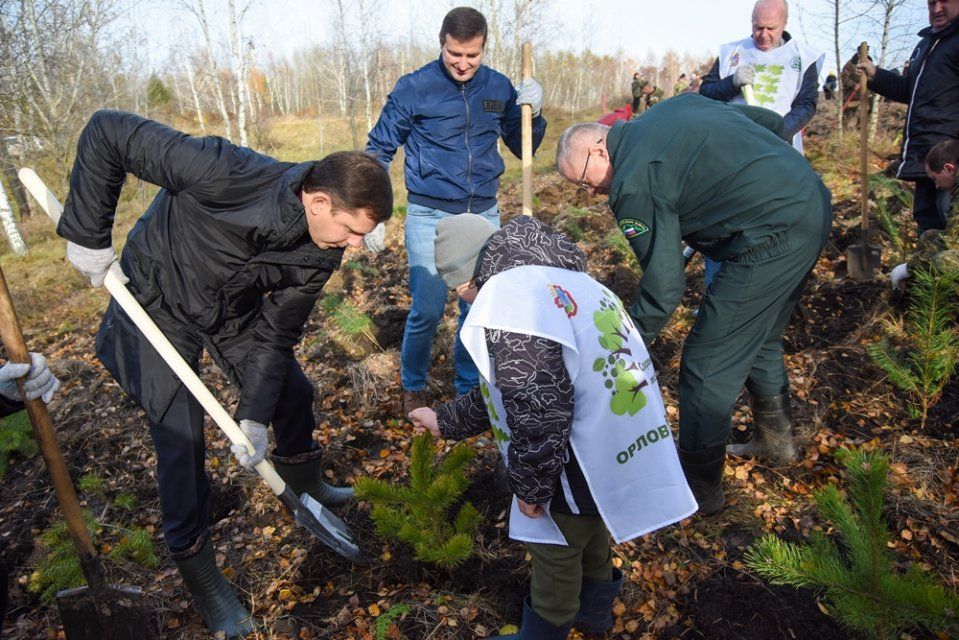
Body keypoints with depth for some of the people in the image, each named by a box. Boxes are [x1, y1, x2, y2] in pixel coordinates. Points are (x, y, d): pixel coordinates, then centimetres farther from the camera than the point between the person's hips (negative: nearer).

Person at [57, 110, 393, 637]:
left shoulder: (321, 252, -20)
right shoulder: (225, 176, -39)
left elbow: (276, 332, -12)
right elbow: (108, 132, -28)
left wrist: (255, 415, -16)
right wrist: (88, 236, -24)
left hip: (235, 309, 5)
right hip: (159, 307, -5)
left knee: (293, 392, 10)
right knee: (181, 439, -4)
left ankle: (303, 479, 42)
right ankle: (197, 569, 17)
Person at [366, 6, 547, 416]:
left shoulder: (499, 87, 5)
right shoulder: (414, 87, -5)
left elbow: (523, 149, 13)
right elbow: (379, 149, 2)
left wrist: (532, 113, -6)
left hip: (484, 215, 4)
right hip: (430, 217, -3)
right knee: (427, 311, -5)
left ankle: (469, 389, 27)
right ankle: (413, 388, 21)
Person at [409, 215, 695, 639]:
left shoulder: (507, 296, -19)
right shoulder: (552, 278, 15)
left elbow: (536, 410, -25)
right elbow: (508, 389, 22)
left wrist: (530, 487, -9)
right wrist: (445, 420, 31)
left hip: (594, 460, -10)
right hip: (626, 445, 10)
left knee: (555, 545, 15)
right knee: (589, 532, 31)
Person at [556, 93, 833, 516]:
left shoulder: (634, 185, -13)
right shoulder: (676, 105, 13)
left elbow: (664, 286, -14)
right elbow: (773, 122, 21)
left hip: (773, 236, -10)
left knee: (707, 366, -1)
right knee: (758, 336, 26)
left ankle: (699, 488, 13)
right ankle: (776, 438, 45)